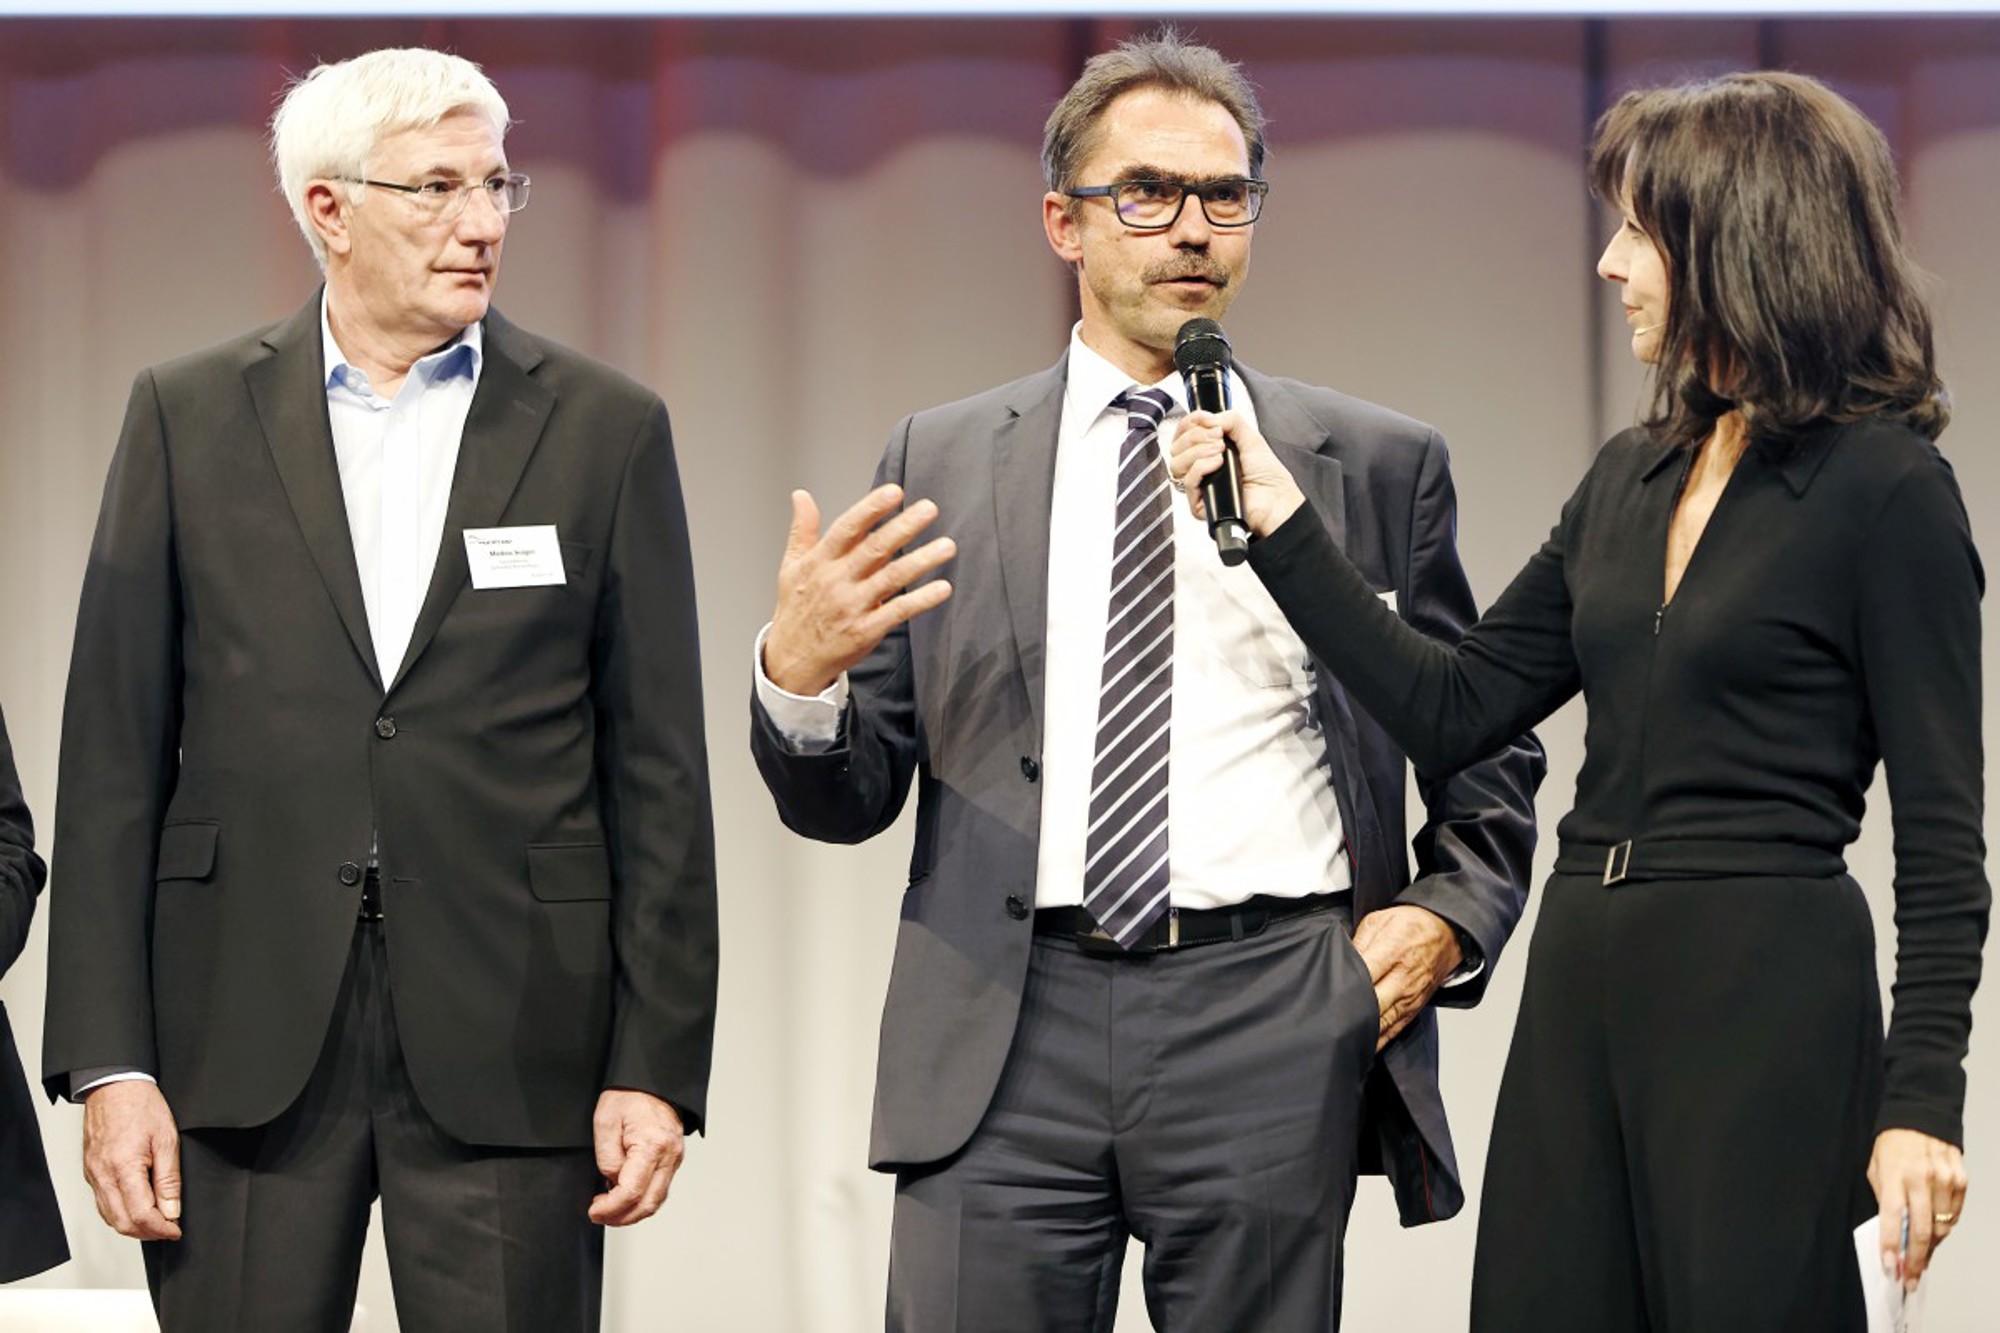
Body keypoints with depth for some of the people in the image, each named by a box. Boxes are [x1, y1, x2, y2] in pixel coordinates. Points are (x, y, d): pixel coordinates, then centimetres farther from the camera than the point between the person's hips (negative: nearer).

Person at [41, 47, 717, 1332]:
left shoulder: (604, 428, 5)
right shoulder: (191, 417, 6)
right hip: (248, 1034, 1)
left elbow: (659, 772, 4)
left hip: (509, 1042, 0)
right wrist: (109, 1060, -3)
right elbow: (116, 754, 4)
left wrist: (655, 1068, -2)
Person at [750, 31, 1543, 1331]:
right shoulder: (943, 464, 11)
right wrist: (798, 677, -12)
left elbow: (1491, 764, 18)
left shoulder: (1379, 464, 10)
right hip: (1009, 1029, 0)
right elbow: (849, 801, 9)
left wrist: (1443, 920, 0)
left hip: (1273, 1028, 0)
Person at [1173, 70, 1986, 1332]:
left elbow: (1942, 833, -9)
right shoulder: (1633, 479, 13)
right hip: (1583, 987, 7)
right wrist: (1286, 523, 9)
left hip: (1765, 992, -7)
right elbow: (1452, 712, 14)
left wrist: (1922, 1098, -14)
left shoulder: (1883, 485, -8)